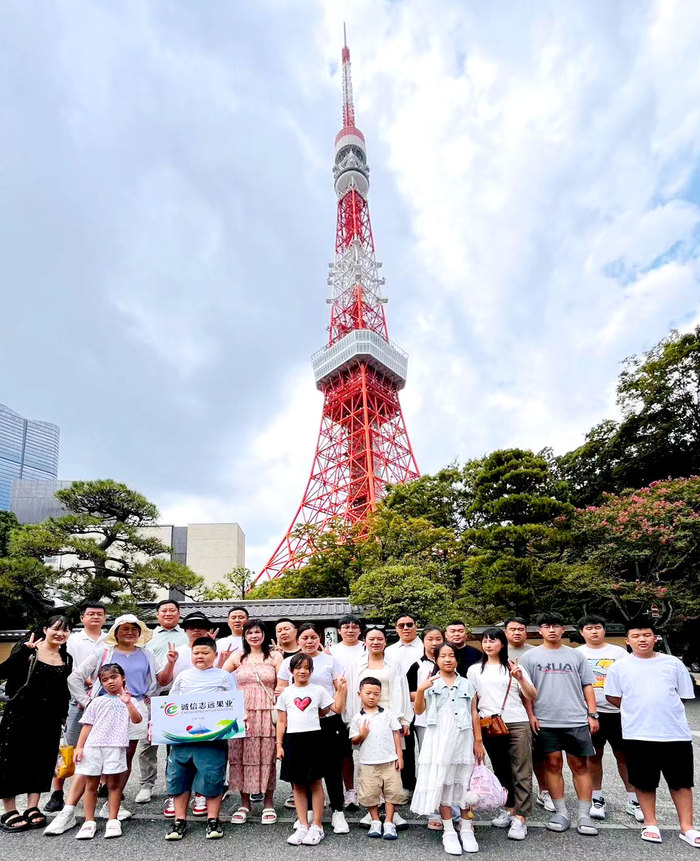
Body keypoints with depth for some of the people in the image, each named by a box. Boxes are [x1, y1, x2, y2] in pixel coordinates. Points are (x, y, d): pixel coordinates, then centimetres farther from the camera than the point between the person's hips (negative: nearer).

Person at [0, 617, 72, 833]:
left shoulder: (67, 659, 6)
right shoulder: (28, 651, -7)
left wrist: (62, 718, 8)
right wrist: (25, 648, -29)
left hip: (50, 718, 4)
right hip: (20, 714, -4)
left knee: (42, 761, 8)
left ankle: (32, 809, 20)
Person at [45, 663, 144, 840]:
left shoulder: (127, 701, 8)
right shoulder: (97, 702, 12)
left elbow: (137, 720, -5)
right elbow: (87, 726, 11)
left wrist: (128, 703, -14)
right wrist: (79, 747, 3)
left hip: (115, 747, -2)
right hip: (93, 746, 2)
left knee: (113, 783, 2)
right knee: (91, 784, 7)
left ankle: (113, 821, 13)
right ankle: (89, 822, 20)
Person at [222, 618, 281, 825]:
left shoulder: (275, 657, 4)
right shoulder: (238, 657, 9)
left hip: (266, 713, -1)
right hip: (241, 713, 2)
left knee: (267, 757, 2)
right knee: (242, 757, 5)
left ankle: (268, 804, 18)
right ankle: (244, 804, 22)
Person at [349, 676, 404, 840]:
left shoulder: (387, 714, 3)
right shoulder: (358, 718, 1)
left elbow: (396, 734, 6)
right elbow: (354, 740, 3)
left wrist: (399, 756, 2)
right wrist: (362, 735, -18)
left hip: (389, 761, 0)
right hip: (368, 763, 0)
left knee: (392, 792, 3)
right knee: (370, 794, 5)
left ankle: (389, 823, 16)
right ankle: (375, 822, 24)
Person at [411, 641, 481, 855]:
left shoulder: (467, 684, 8)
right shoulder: (431, 683, 3)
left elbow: (474, 715, 9)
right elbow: (419, 711, -2)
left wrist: (478, 741, 4)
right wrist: (420, 690, -19)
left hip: (463, 738, 1)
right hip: (439, 739, -1)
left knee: (464, 783, 5)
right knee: (442, 783, 3)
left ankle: (466, 830, 18)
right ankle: (449, 832, 13)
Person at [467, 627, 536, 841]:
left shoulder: (514, 666, 6)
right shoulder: (475, 670, 9)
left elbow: (532, 697, 4)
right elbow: (471, 701, 10)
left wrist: (520, 678, -12)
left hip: (517, 724, -2)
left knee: (521, 772, -5)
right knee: (501, 772, 12)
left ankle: (520, 818, 0)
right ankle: (509, 809, 27)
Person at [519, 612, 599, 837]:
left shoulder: (575, 655, 10)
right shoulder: (531, 657, 5)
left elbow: (587, 686, 11)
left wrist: (592, 714, 4)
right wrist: (530, 714, -4)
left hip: (577, 720, 1)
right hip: (545, 722, -1)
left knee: (580, 765, 3)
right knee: (553, 765, 5)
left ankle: (584, 815, 12)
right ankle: (561, 813, 17)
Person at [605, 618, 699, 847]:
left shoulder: (673, 663, 3)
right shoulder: (620, 667, 0)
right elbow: (613, 697, 5)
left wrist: (662, 712, 4)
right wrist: (637, 712, 6)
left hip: (676, 732, 1)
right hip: (638, 734, -1)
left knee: (681, 781, 9)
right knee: (644, 781, 8)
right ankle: (650, 823, 24)